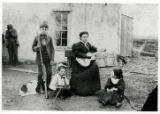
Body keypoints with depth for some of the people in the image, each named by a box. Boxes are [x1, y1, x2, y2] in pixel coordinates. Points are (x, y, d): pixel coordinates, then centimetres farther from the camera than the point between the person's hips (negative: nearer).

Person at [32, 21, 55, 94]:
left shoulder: (49, 38, 0)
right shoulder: (37, 37, -2)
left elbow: (52, 49, 2)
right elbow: (33, 48, 5)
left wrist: (52, 59, -3)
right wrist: (37, 47, -18)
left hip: (48, 58, 2)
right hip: (40, 58, -2)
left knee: (49, 73, 5)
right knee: (40, 73, 2)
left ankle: (47, 86, 25)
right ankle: (40, 88, 18)